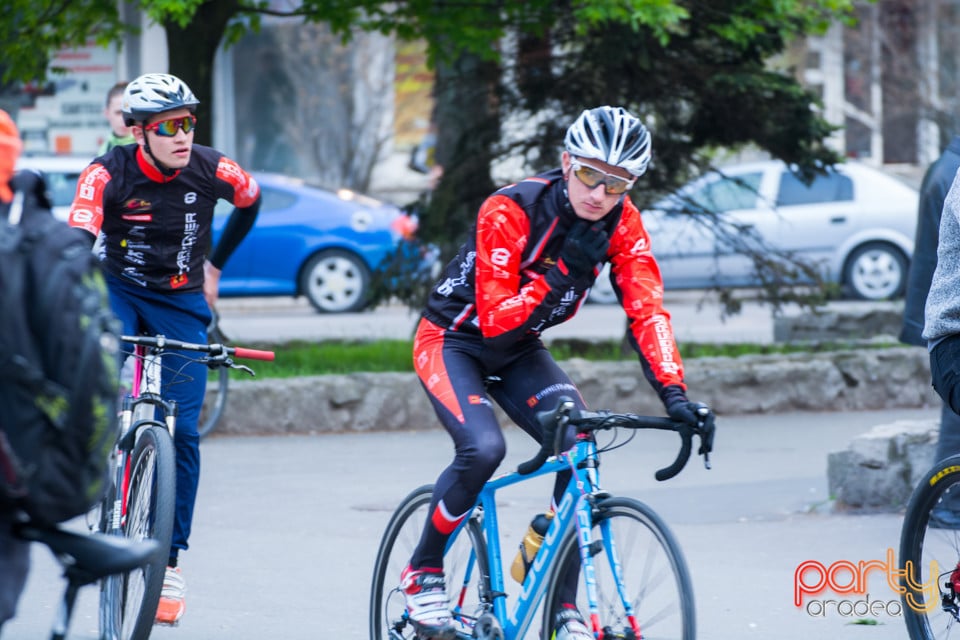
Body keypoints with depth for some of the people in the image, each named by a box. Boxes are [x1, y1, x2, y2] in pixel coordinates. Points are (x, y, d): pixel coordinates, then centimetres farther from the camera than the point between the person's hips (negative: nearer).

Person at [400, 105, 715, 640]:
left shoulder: (621, 222, -14)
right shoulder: (510, 211, -29)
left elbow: (646, 309, -20)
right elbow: (495, 319, -31)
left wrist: (673, 391, -33)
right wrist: (563, 271, -39)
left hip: (518, 352, 5)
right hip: (453, 342, -5)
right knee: (483, 448, -30)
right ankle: (423, 573, -8)